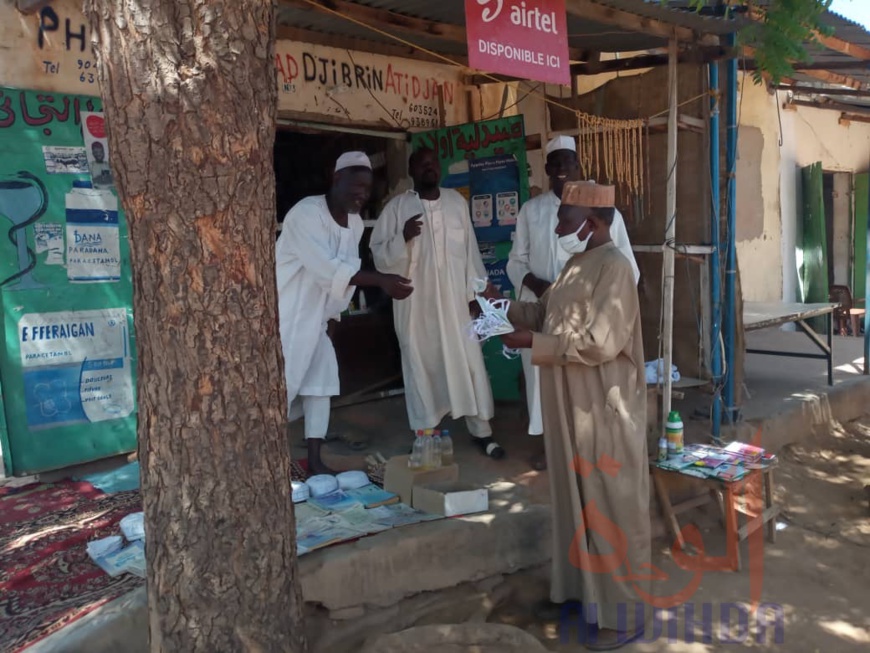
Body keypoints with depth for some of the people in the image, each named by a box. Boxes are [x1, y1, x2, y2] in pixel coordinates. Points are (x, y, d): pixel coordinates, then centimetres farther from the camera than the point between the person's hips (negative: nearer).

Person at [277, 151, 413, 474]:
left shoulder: (356, 223, 4)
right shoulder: (306, 213, -22)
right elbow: (326, 267, -33)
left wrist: (332, 314, 10)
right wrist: (380, 279, -39)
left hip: (315, 319, 8)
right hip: (283, 316, -8)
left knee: (320, 384, 7)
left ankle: (315, 460, 15)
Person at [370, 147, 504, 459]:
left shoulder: (457, 202, 6)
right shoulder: (397, 207, -3)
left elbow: (470, 249, 8)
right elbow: (380, 257, -7)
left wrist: (477, 291, 6)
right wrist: (403, 237, -24)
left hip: (455, 301, 2)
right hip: (416, 304, -2)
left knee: (469, 363, 5)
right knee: (421, 367, 7)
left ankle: (481, 431, 18)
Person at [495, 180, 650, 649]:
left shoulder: (614, 268, -18)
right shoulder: (577, 264, 11)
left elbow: (599, 343, -25)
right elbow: (548, 313, 19)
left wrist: (533, 343, -19)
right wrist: (505, 307, 5)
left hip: (603, 412, -9)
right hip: (572, 407, 9)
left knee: (610, 506, 2)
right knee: (575, 498, 19)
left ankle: (623, 614, 16)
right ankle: (578, 586, 36)